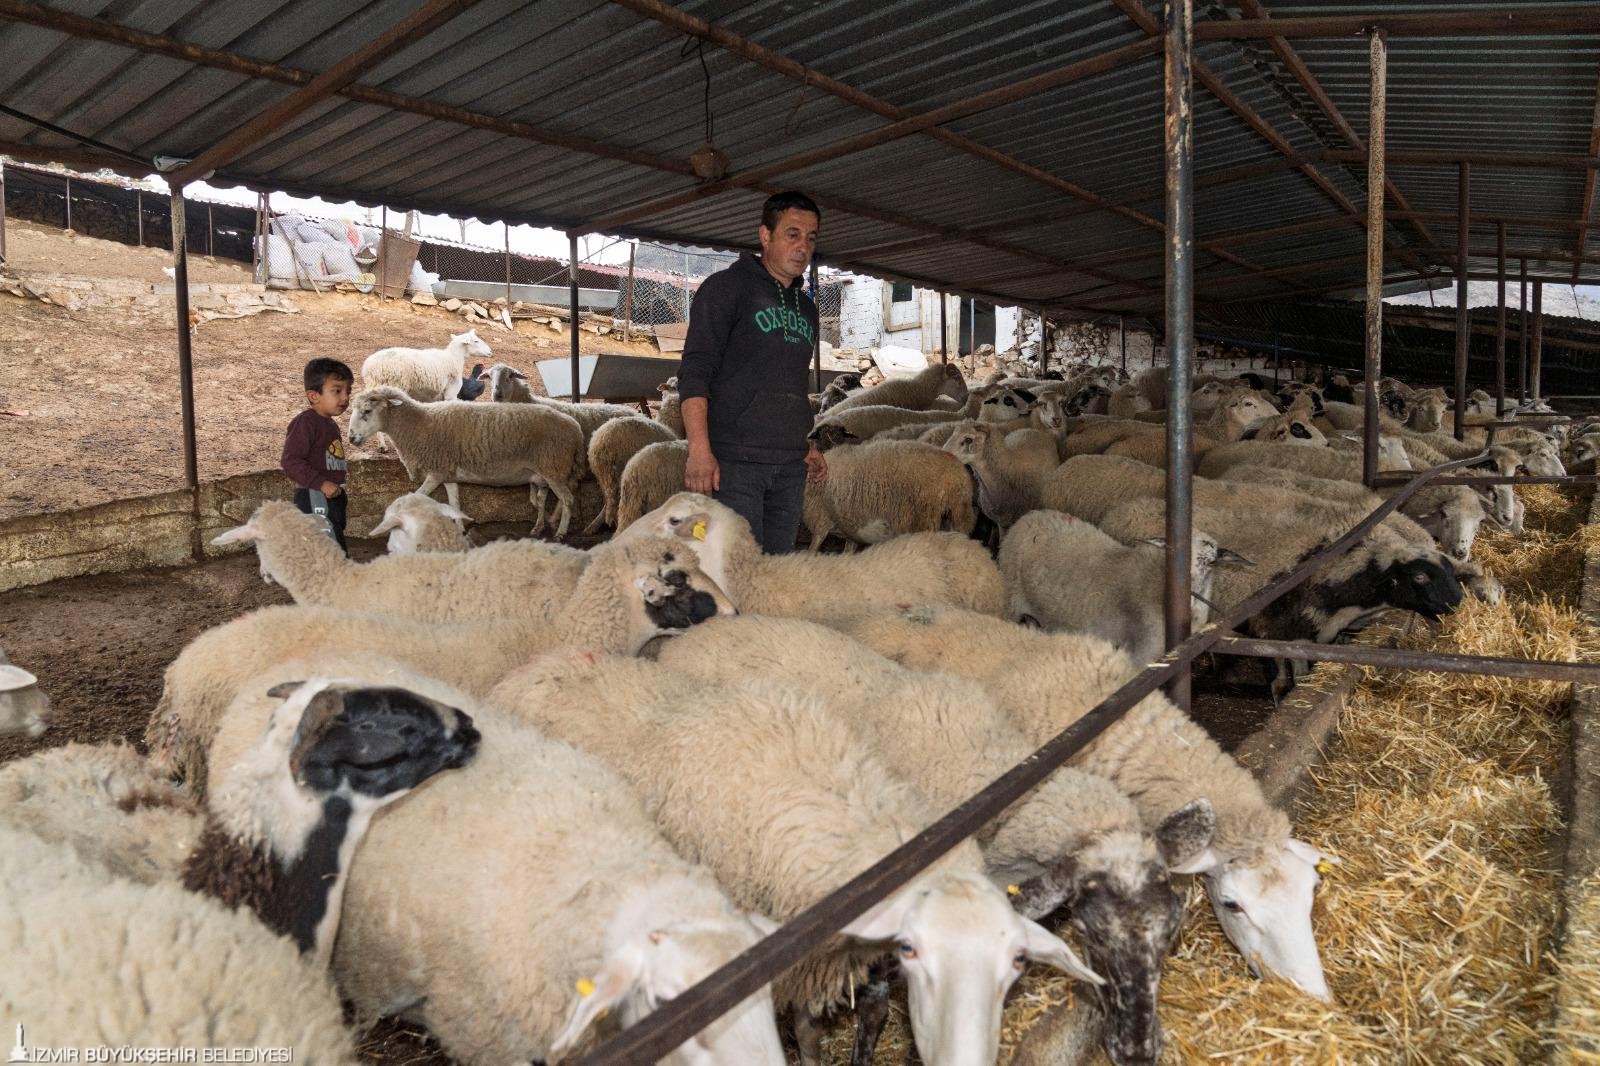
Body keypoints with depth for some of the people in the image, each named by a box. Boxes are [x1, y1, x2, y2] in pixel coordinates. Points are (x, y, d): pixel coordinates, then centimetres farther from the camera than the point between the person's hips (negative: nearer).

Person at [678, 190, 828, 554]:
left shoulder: (806, 307, 21)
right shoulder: (727, 288, -1)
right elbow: (694, 371, -10)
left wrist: (806, 444, 19)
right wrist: (699, 449, -20)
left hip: (791, 465, 7)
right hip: (734, 460, -7)